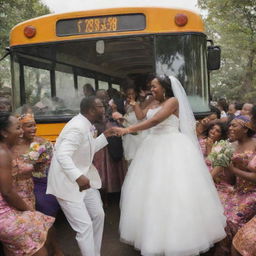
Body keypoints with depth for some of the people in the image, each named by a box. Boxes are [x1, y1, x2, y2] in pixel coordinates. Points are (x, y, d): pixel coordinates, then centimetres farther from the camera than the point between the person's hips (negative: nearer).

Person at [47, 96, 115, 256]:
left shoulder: (87, 126, 3)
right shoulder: (77, 128, -26)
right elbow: (62, 155, -35)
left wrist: (105, 135, 12)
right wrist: (78, 177, -44)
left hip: (84, 177, 10)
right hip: (68, 182, -10)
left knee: (98, 215, 15)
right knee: (84, 226, -7)